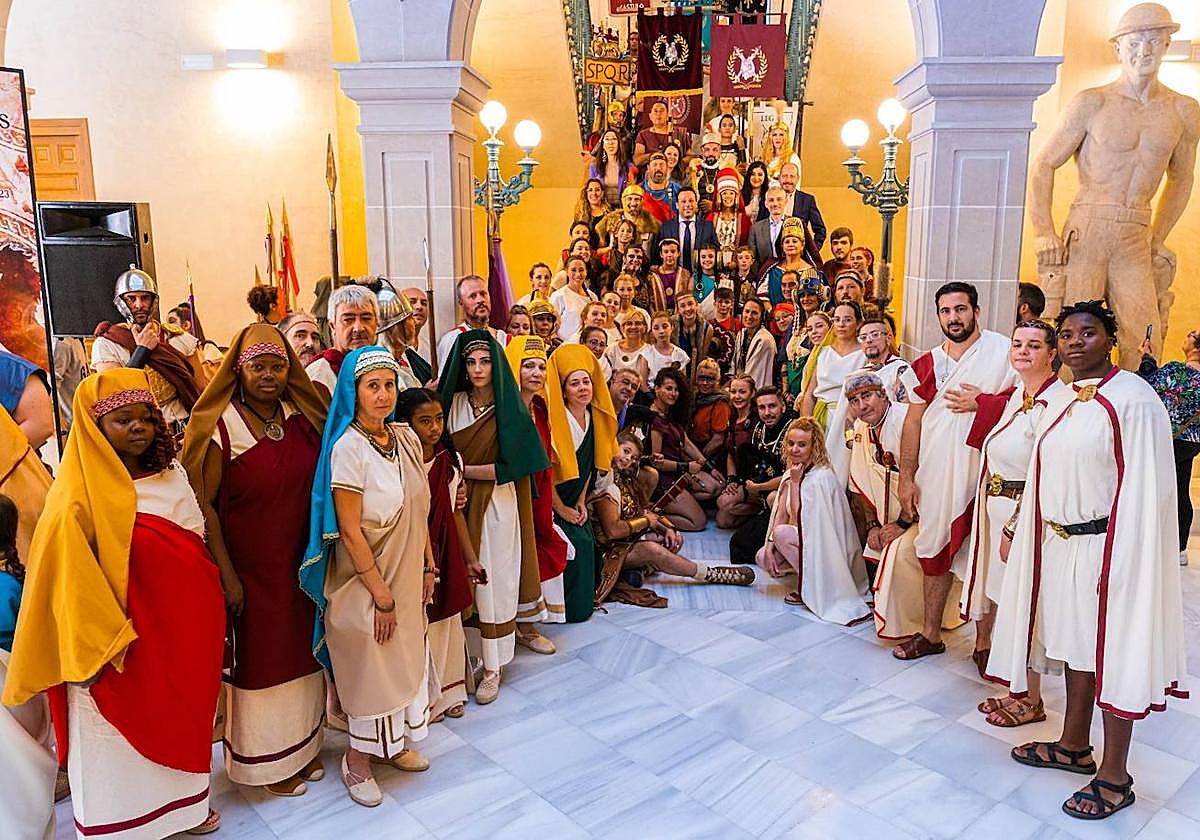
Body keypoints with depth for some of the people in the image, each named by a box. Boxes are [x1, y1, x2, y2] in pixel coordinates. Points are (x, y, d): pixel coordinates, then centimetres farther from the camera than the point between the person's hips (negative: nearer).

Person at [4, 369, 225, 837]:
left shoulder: (169, 473, 3)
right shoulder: (79, 497, -16)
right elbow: (72, 583, -17)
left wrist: (211, 615, 12)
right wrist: (93, 652, -17)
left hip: (182, 631, 6)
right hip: (122, 641, -6)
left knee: (177, 719, 20)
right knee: (123, 734, 8)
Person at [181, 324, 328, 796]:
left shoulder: (302, 416, 0)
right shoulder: (221, 427, -13)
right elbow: (203, 505, -12)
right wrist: (226, 574, -14)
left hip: (301, 562, 5)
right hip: (250, 567, -4)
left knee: (303, 651, 16)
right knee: (259, 658, 9)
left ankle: (304, 744, 36)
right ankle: (266, 761, 28)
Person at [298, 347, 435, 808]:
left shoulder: (406, 437, 0)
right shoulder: (348, 448, -20)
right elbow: (350, 531, -20)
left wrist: (428, 567, 7)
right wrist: (381, 595, -17)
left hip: (407, 575, 6)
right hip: (365, 580, -6)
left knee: (407, 659, 18)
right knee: (371, 666, 8)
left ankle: (396, 744, 40)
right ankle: (358, 760, 30)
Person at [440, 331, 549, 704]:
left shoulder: (511, 411, -6)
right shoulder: (455, 402, 5)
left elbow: (508, 467, -11)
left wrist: (464, 469, -8)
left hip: (497, 505, -3)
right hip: (460, 502, 3)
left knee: (494, 580, 2)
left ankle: (493, 667, 12)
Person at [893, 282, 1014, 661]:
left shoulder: (1003, 350, -3)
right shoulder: (927, 363, 9)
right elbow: (913, 421, 9)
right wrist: (906, 478, 6)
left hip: (984, 472, -4)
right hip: (935, 473, 5)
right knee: (935, 551, 14)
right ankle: (931, 634, 27)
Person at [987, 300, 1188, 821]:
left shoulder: (1133, 398, -14)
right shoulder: (1060, 400, 9)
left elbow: (1144, 490, -17)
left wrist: (1122, 561, -19)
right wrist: (1025, 535, 12)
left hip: (1107, 546, -7)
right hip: (1061, 544, 7)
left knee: (1112, 653, 3)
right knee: (1074, 642, 17)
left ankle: (1115, 777, 16)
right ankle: (1075, 745, 34)